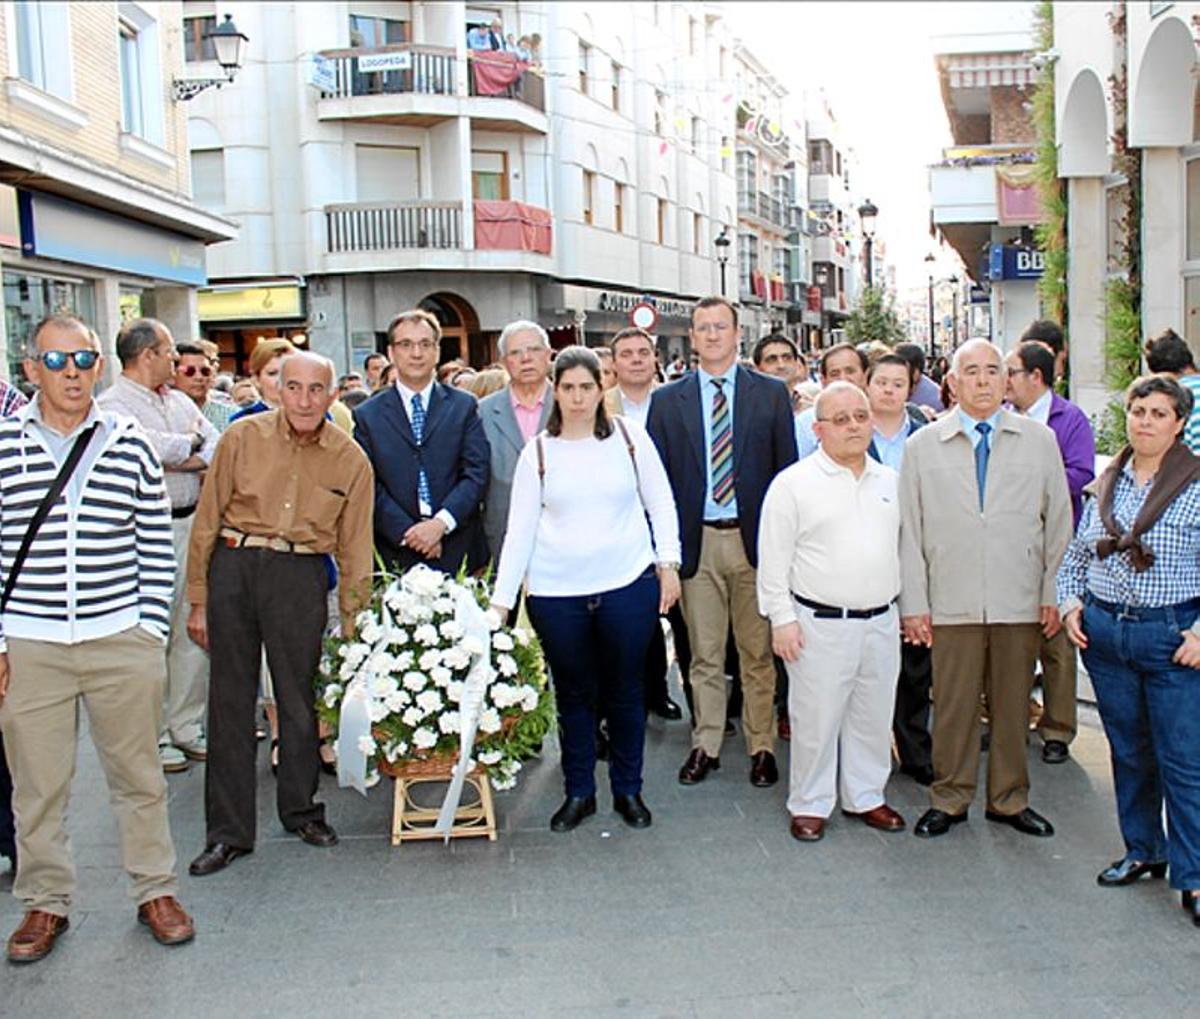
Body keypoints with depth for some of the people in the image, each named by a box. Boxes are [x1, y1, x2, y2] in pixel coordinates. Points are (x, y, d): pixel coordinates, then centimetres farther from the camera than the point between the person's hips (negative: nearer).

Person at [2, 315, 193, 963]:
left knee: (138, 775, 11)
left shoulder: (129, 445, 3)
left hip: (123, 643, 1)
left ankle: (155, 890, 28)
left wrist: (152, 632, 2)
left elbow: (157, 548, 6)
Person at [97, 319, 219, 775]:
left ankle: (186, 725, 21)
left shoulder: (179, 400, 17)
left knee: (194, 630, 9)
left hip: (192, 523, 7)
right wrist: (192, 440, -6)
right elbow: (151, 447, -21)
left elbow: (220, 448, 10)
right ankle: (153, 734, 10)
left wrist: (187, 461, -8)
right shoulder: (112, 404, -6)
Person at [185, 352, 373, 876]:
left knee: (299, 696, 9)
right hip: (234, 564, 0)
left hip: (301, 575, 0)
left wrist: (351, 622, 8)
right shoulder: (243, 437, -2)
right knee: (230, 699, 6)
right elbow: (207, 521, 2)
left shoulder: (351, 459, 0)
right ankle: (228, 831, 17)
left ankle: (300, 808, 31)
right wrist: (198, 600, 2)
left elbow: (354, 548, 7)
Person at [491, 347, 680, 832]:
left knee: (625, 692, 11)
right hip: (557, 593, 1)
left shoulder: (629, 436, 1)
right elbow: (519, 529, 1)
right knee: (574, 695, 11)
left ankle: (628, 790, 28)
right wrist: (501, 600, -3)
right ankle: (579, 792, 27)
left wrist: (668, 564, 0)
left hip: (628, 586, 0)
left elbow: (661, 503, 7)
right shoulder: (537, 452, 2)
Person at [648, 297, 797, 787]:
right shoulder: (667, 400, 5)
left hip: (755, 539, -1)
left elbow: (788, 470, 2)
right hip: (696, 542, 1)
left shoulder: (771, 393, 4)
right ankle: (706, 745, 21)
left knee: (758, 652, 8)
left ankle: (761, 746, 20)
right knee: (704, 654, 9)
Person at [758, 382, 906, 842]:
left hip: (881, 622, 5)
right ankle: (809, 804, 19)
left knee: (874, 716, 14)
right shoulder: (793, 483, -6)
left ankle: (865, 796, 31)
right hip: (820, 625, -5)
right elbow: (773, 559, -7)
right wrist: (782, 619, -11)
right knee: (816, 718, 3)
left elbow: (903, 548, 16)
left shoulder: (889, 481, 11)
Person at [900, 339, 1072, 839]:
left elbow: (1059, 520, 8)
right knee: (953, 705, 3)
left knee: (1013, 704, 9)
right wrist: (913, 603, -1)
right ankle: (949, 799, 20)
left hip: (1020, 601, 1)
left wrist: (1053, 594, 3)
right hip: (952, 603, -1)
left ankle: (1008, 799, 26)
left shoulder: (1040, 440, 7)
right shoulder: (922, 445, 5)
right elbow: (909, 530, 3)